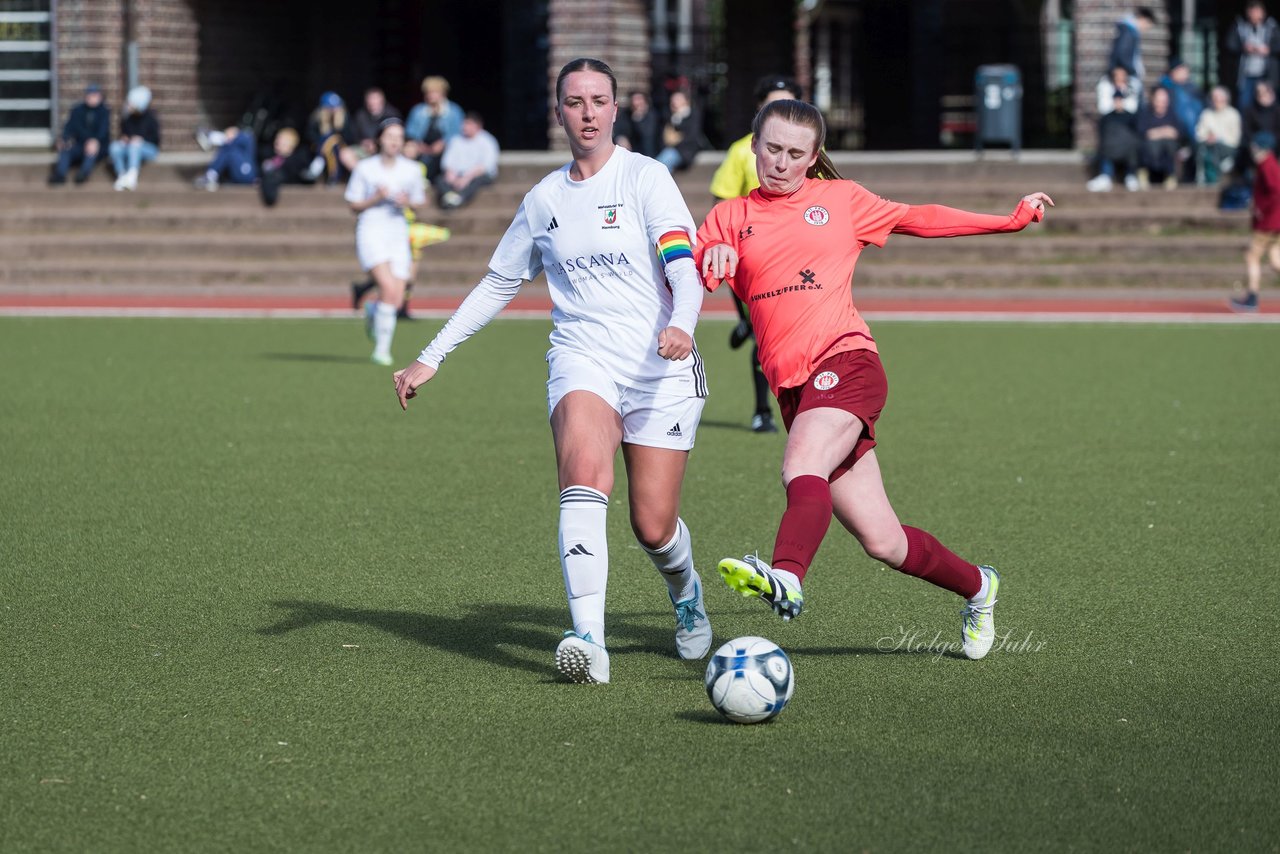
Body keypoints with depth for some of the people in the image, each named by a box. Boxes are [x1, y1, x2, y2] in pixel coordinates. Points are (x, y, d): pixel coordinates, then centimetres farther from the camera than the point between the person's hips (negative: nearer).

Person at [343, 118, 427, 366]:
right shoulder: (365, 168, -2)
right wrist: (376, 198, -15)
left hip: (398, 233, 3)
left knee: (396, 299, -2)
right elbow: (354, 206, 3)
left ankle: (373, 312, 36)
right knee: (389, 287, -23)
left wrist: (407, 202, -9)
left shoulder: (412, 170, 4)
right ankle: (382, 349, -13)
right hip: (371, 231, -3)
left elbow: (419, 202, 14)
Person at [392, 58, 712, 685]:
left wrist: (681, 323, -36)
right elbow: (497, 286, 22)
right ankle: (589, 641, -38)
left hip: (662, 371, -2)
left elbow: (684, 263, -15)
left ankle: (686, 590, 36)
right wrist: (431, 358, 18)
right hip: (583, 362, 2)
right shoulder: (544, 199, 12)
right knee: (585, 475, -28)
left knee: (653, 527, -2)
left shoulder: (644, 177, -2)